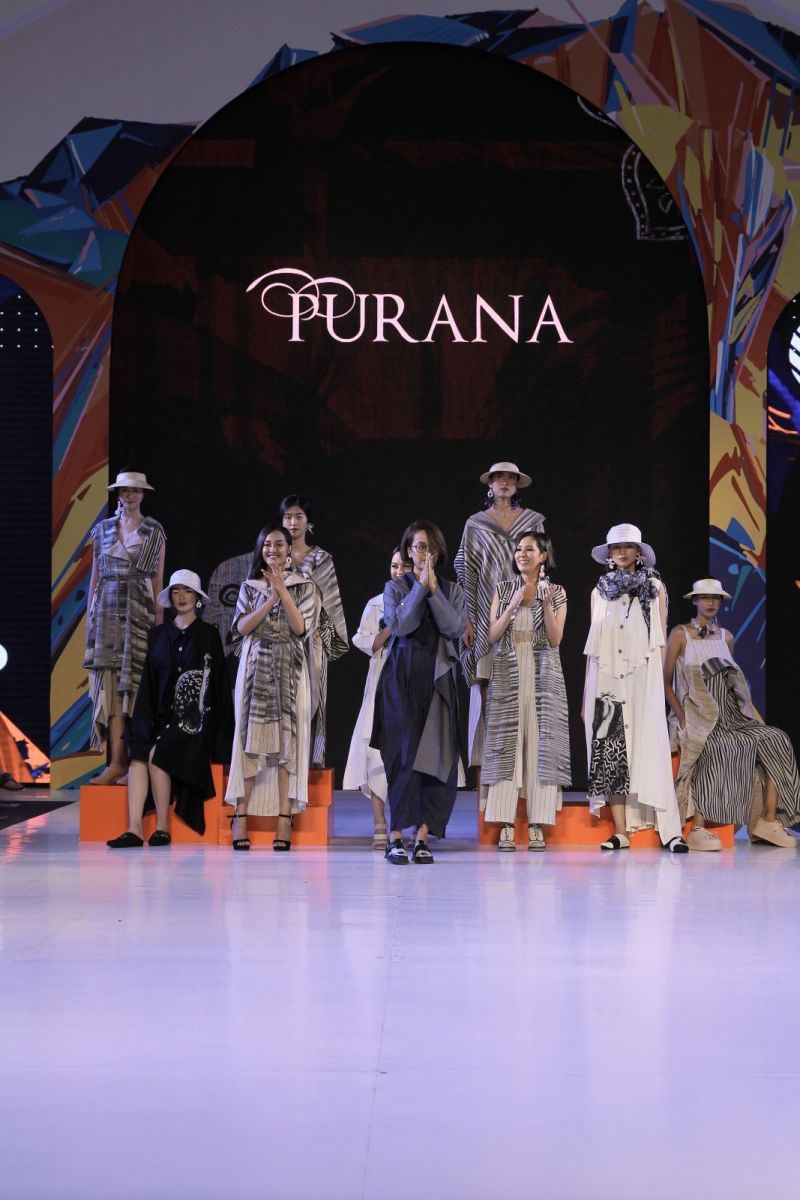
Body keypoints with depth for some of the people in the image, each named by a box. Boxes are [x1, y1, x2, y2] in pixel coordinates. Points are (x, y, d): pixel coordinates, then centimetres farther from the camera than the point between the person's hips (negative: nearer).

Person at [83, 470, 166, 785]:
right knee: (111, 683, -5)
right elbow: (95, 576, 14)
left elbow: (158, 578, 4)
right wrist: (89, 617, 9)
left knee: (136, 682, -6)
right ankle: (117, 761, -7)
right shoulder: (102, 529, 12)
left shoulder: (154, 531, 6)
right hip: (108, 611, 2)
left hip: (140, 610, -2)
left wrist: (159, 619, -2)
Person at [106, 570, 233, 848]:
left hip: (194, 717, -3)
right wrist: (143, 722, -3)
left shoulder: (209, 636, 5)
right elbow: (148, 680, 11)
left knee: (157, 754, -28)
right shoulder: (158, 634, 15)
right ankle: (134, 829, -33)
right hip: (161, 713, 3)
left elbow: (218, 685, 1)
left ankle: (163, 828, -19)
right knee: (137, 753, -25)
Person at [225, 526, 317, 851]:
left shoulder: (303, 586, 8)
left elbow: (300, 627, -5)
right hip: (256, 670, 1)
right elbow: (242, 627, -1)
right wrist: (272, 598, -9)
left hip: (289, 671, -1)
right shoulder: (250, 587, 12)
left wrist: (283, 590, -13)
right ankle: (241, 816, -5)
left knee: (287, 738, -6)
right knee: (250, 738, -4)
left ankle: (285, 818, -8)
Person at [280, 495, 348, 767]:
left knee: (310, 697, -4)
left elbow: (330, 602, 7)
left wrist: (323, 634, -2)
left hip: (311, 638, -1)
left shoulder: (322, 559, 8)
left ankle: (309, 758, -2)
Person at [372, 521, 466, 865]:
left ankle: (423, 837, -1)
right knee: (404, 755, -8)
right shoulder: (395, 587, 8)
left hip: (438, 679, 2)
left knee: (437, 756, -4)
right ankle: (395, 837, -5)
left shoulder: (452, 590, 13)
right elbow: (398, 624, -10)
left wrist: (433, 589, -8)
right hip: (402, 678, -2)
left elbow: (456, 628, -4)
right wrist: (420, 586, -8)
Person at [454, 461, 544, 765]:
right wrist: (468, 620, -3)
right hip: (487, 618, -1)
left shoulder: (533, 521, 10)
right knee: (487, 689, -6)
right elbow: (466, 572, 5)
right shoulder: (476, 524, 8)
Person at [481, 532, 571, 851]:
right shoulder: (503, 589, 10)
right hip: (508, 675, 1)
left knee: (541, 745, -5)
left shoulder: (556, 592, 7)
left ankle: (537, 826, -3)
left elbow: (555, 639, -1)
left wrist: (547, 605, -14)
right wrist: (514, 604, -9)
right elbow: (492, 635, 3)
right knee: (506, 745, -5)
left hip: (543, 677, -1)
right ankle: (506, 826, -5)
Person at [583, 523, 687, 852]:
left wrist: (660, 682, -3)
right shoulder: (600, 591, 14)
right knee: (611, 751, -4)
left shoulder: (654, 586, 8)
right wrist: (586, 694, 9)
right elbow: (593, 644, 14)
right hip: (606, 677, 3)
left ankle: (669, 831, -11)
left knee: (649, 746, -10)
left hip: (643, 676, -2)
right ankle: (621, 832, -3)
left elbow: (661, 639, 6)